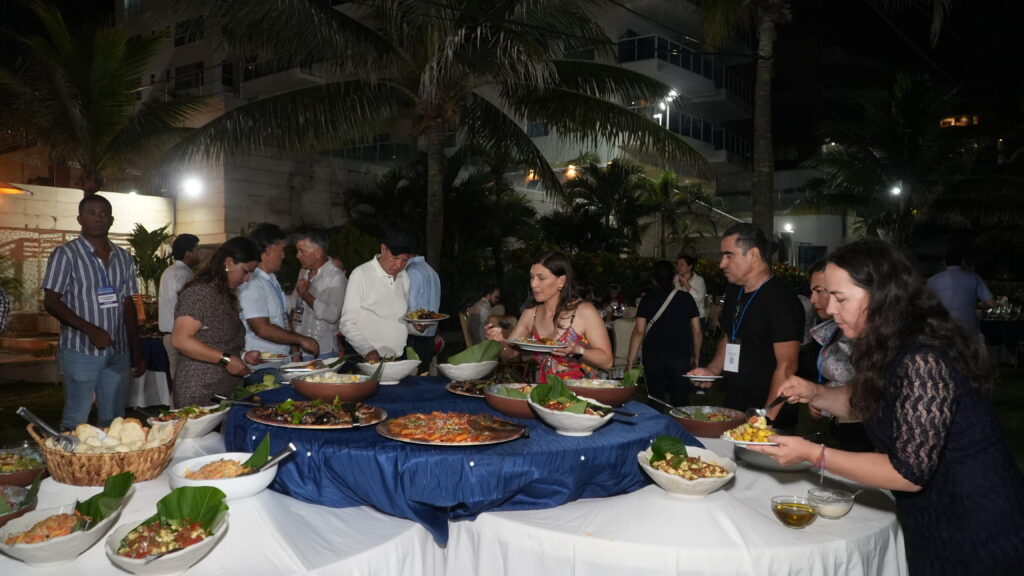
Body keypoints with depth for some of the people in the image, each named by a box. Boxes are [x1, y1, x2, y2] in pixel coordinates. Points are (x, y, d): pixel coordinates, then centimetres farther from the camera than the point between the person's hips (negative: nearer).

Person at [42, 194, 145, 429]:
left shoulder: (124, 258, 9)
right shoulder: (65, 254, -4)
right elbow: (51, 302, -8)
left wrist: (137, 352, 9)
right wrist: (90, 329, -20)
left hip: (119, 352, 4)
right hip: (80, 351, -4)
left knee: (113, 420, 9)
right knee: (76, 421, 2)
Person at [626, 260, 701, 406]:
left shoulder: (647, 299, 1)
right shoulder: (686, 298, 3)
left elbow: (639, 331, -5)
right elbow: (697, 331, 4)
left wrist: (630, 360, -2)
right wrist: (696, 356, 16)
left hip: (653, 356, 0)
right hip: (680, 356, 0)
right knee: (681, 403, 5)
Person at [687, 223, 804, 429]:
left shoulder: (781, 299, -18)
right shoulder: (734, 292, 8)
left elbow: (786, 367, -21)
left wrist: (767, 419, -22)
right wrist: (712, 370, 5)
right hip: (734, 405, 8)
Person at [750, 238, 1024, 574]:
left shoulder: (923, 361, -29)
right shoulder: (892, 348, 1)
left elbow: (910, 473, -27)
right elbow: (867, 403, 18)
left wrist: (812, 454, -25)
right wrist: (815, 394, -1)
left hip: (974, 538, -8)